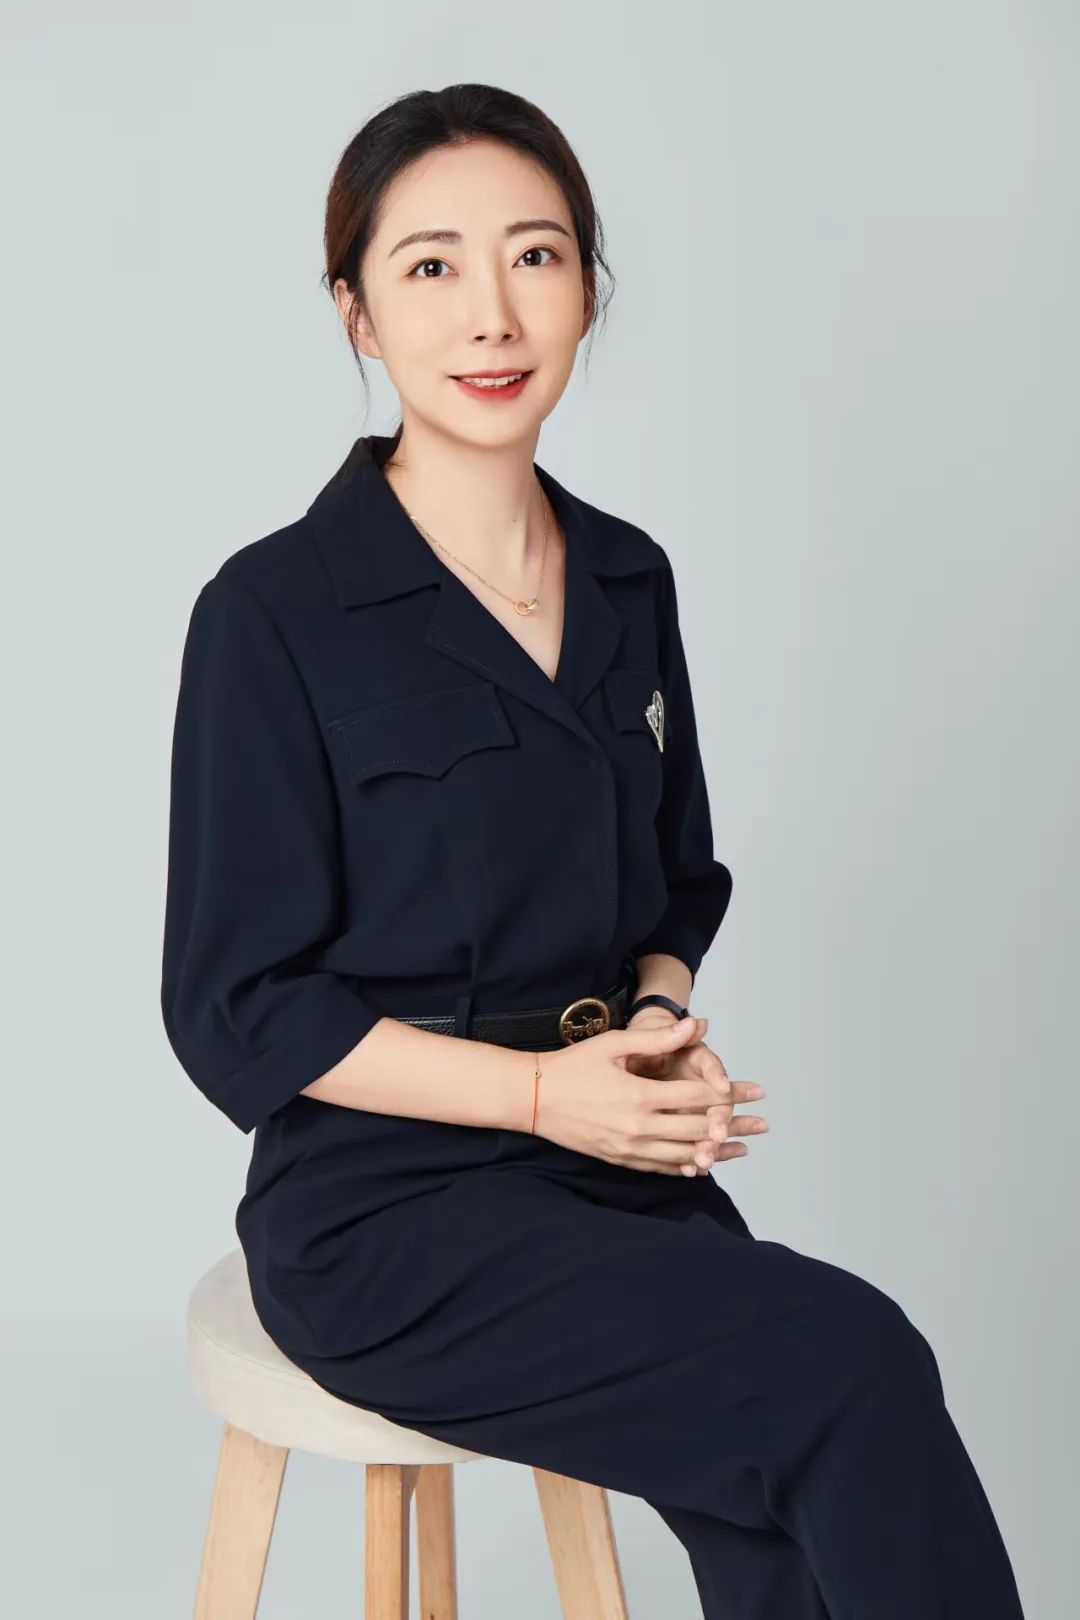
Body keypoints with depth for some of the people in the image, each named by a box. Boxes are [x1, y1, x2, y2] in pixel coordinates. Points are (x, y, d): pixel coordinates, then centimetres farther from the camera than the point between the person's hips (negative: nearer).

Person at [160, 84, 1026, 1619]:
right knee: (857, 1377, -23)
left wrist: (660, 1023, -3)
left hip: (620, 1169, 5)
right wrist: (542, 1090, -15)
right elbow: (240, 1008, -7)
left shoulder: (629, 580, 8)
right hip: (387, 1215, -5)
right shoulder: (273, 614, -9)